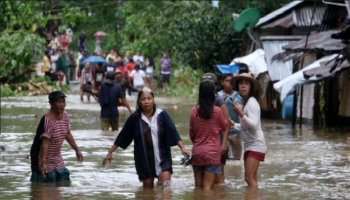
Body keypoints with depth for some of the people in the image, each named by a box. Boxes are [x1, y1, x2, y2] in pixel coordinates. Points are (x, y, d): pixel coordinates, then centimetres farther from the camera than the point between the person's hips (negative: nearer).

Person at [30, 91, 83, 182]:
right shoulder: (47, 120, -23)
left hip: (57, 158, 8)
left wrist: (77, 150, 19)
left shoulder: (64, 115, 1)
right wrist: (43, 162, -32)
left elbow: (68, 134, 14)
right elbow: (45, 142, -28)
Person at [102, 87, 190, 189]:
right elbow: (122, 137, 5)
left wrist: (182, 148, -19)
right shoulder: (135, 118, -1)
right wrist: (110, 152, 6)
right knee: (148, 186, 7)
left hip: (162, 157, -1)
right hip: (144, 159, 1)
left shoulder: (162, 115, -3)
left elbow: (173, 132, -8)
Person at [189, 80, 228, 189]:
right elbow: (224, 127, 7)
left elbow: (191, 133, 8)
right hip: (212, 152, -3)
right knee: (207, 187, -3)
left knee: (198, 186, 14)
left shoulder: (194, 111, -2)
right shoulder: (217, 111, -10)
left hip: (197, 152, 3)